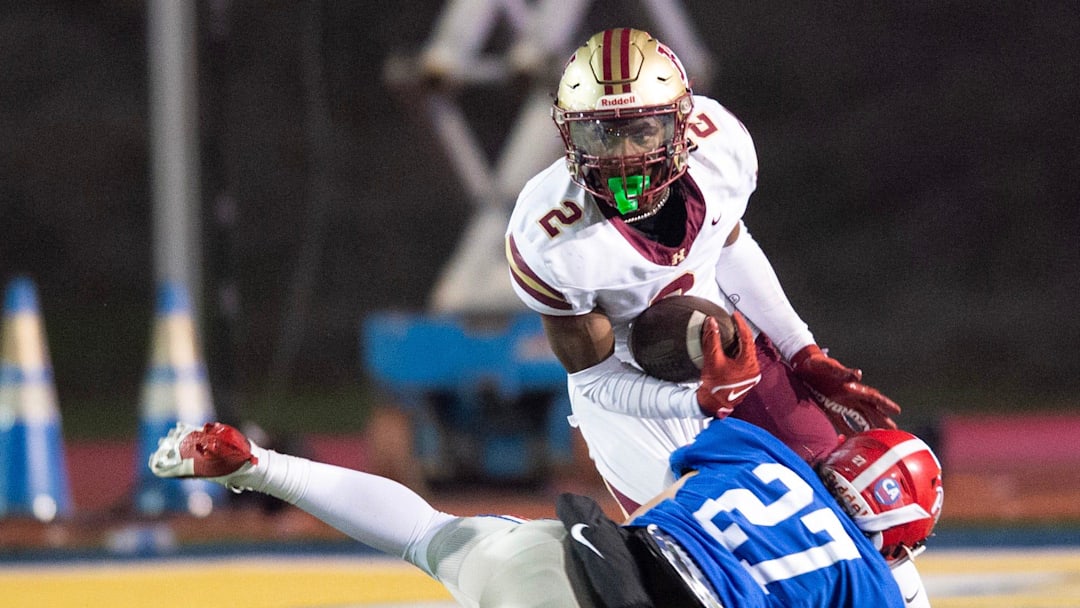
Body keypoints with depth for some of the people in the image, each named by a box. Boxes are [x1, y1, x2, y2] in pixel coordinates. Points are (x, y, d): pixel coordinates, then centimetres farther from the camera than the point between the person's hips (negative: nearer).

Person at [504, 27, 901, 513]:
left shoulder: (718, 142, -21)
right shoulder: (548, 239, -31)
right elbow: (593, 376, -18)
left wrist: (805, 357, 2)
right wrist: (698, 403, -34)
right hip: (630, 394, -4)